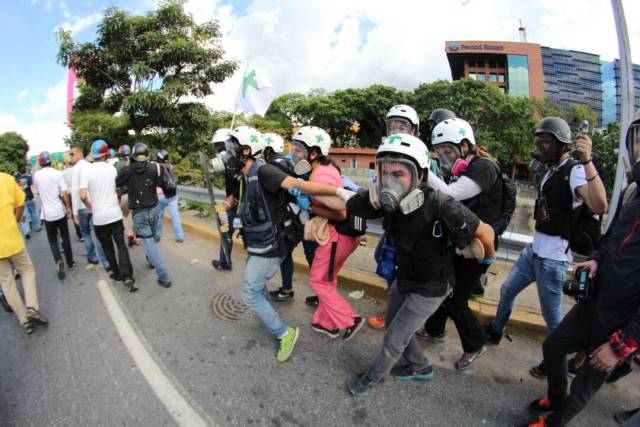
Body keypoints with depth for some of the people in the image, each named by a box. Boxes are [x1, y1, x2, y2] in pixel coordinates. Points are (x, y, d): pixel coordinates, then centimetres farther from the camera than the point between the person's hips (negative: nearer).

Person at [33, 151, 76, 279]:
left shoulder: (36, 175, -3)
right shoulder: (57, 173, -8)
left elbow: (38, 192, 11)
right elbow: (65, 193, -11)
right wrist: (68, 207, 0)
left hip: (47, 213, 0)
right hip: (60, 211, 0)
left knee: (53, 240, 9)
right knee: (65, 237, 14)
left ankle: (59, 261, -13)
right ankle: (70, 262, 19)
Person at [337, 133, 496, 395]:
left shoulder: (440, 205, -38)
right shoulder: (384, 200, -22)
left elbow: (484, 231, -22)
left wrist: (488, 255, -4)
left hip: (429, 289, -6)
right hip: (403, 278, 6)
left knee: (393, 340, 9)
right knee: (392, 324, 25)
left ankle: (374, 375, 41)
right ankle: (420, 367, 52)